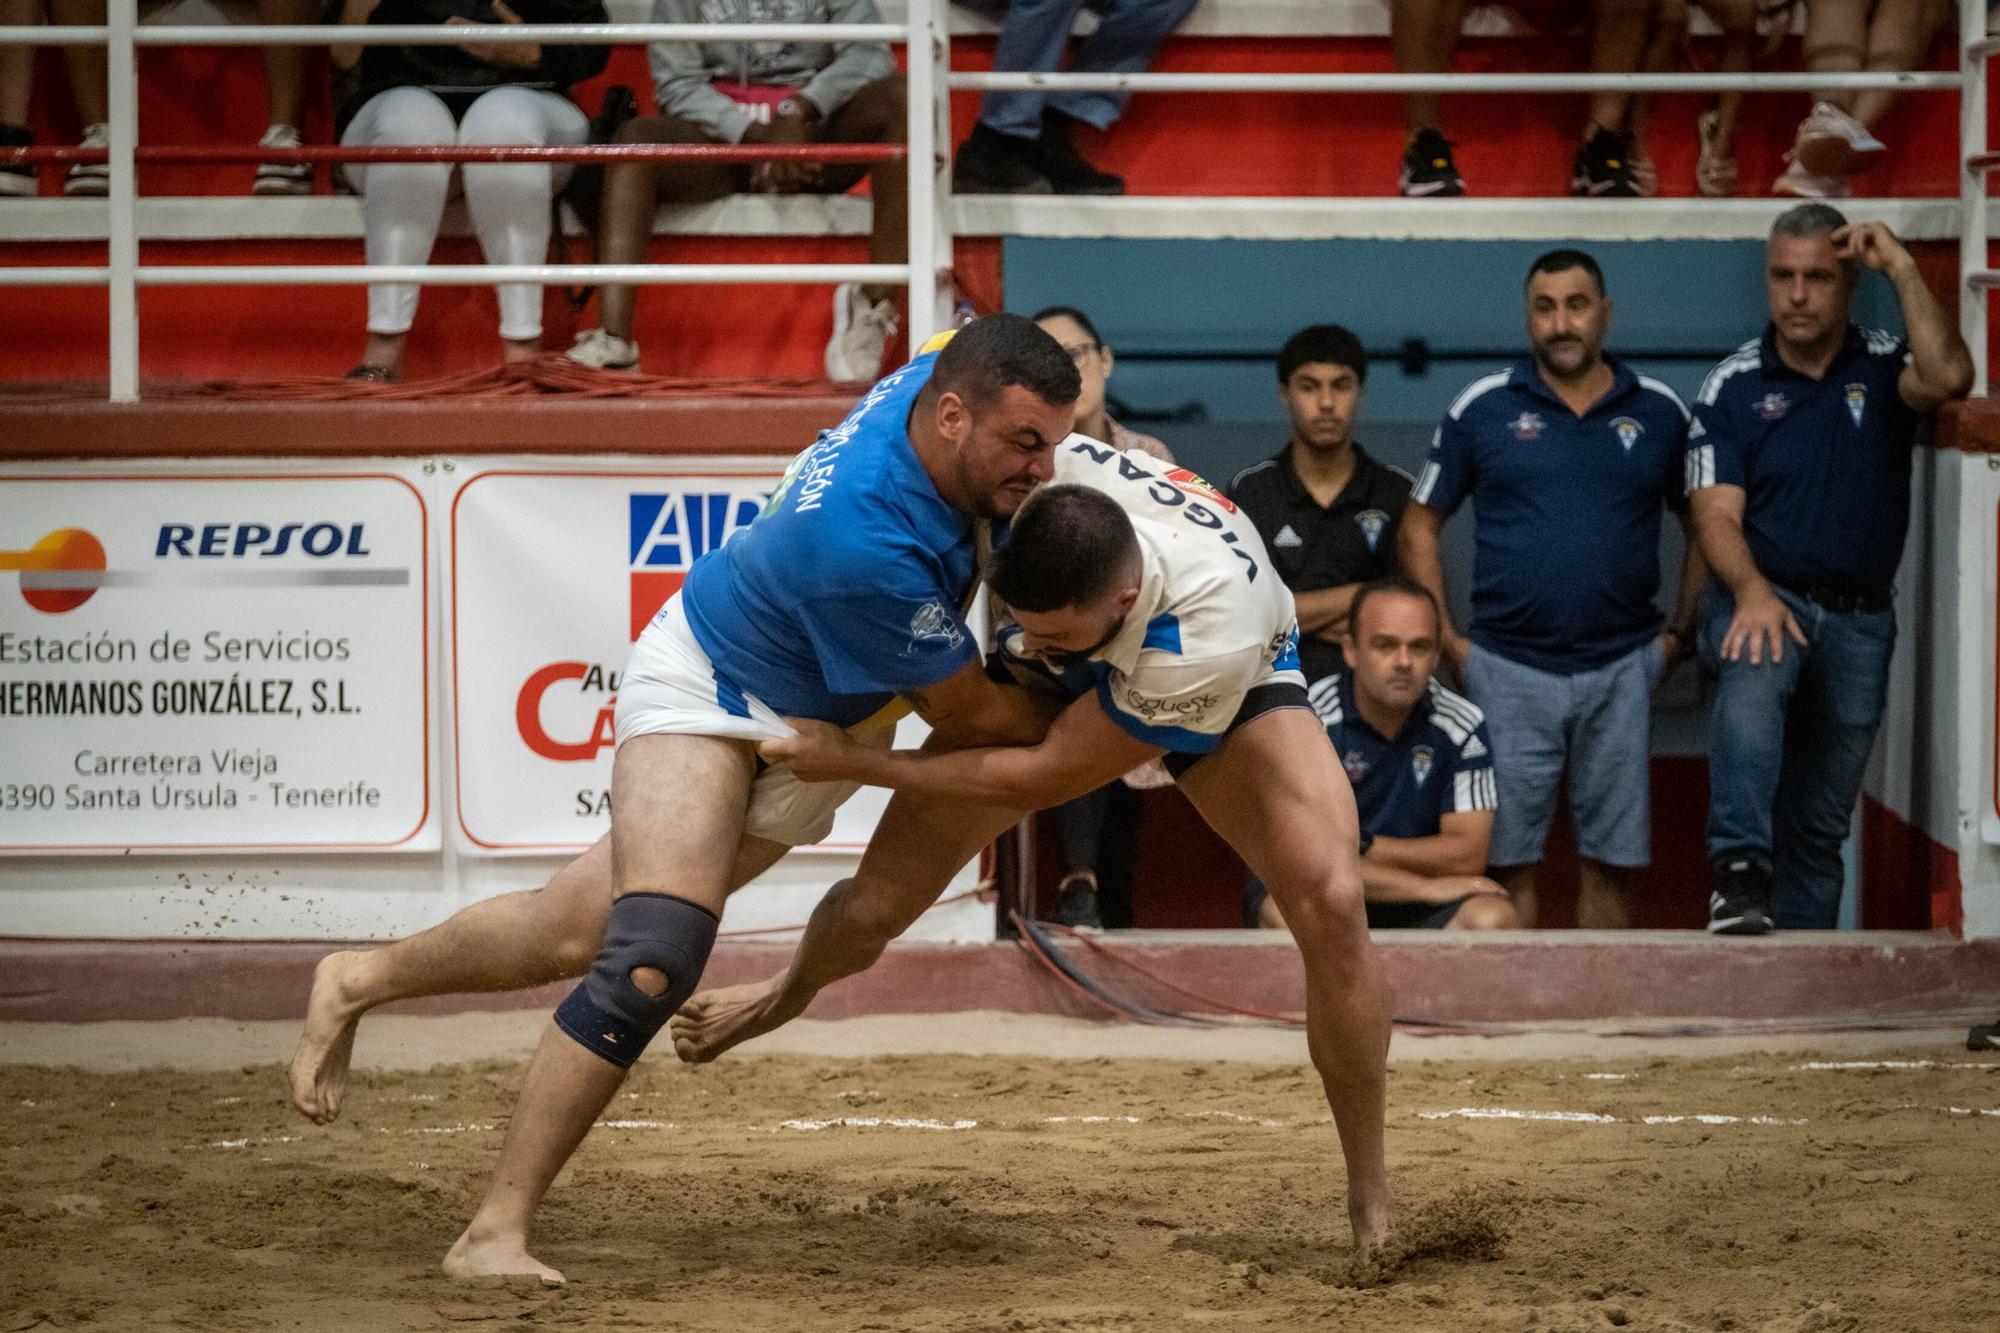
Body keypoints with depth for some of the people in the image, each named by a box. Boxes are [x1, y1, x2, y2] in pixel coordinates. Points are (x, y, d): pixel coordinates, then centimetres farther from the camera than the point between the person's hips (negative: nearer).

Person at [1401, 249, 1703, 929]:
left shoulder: (1659, 411, 6)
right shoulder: (1483, 407, 2)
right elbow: (1420, 527, 7)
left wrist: (1681, 632, 5)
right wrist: (1446, 641, 1)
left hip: (1621, 669, 1)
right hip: (1508, 669, -1)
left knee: (1611, 862, 4)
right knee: (1508, 863, 0)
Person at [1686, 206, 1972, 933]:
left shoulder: (1883, 368, 4)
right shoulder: (1732, 387, 2)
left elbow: (1948, 377, -20)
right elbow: (1717, 515, -7)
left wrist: (1901, 269, -17)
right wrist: (1752, 592, -27)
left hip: (1858, 621, 3)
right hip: (1763, 597, -2)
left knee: (1819, 826, 8)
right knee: (1753, 676, -38)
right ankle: (1740, 873, -49)